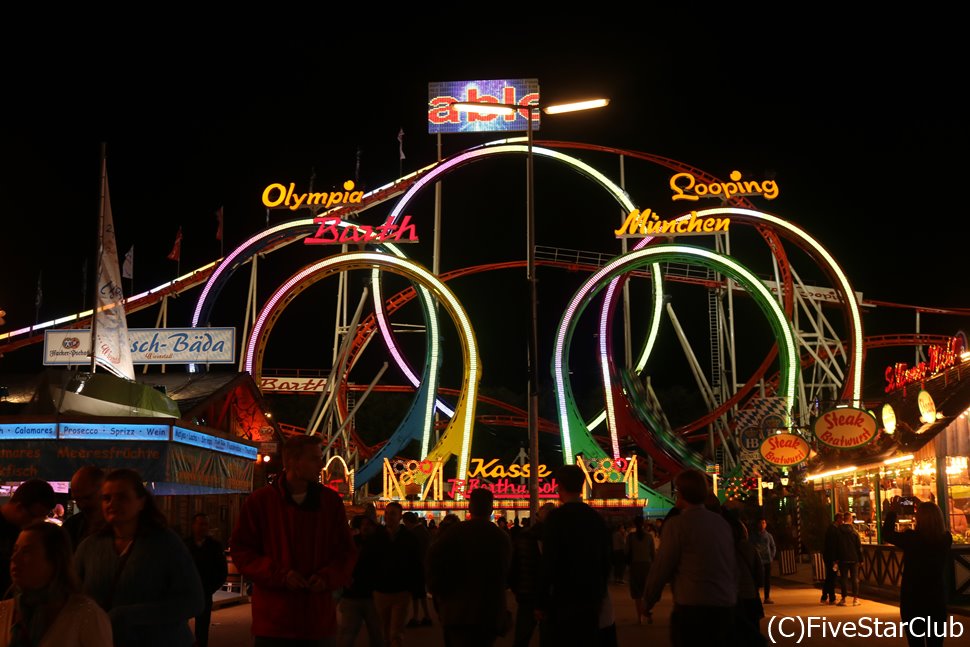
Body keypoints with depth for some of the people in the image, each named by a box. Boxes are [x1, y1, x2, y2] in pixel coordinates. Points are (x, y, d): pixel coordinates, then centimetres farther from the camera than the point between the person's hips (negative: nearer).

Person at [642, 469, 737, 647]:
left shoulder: (677, 524, -9)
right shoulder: (722, 523, 9)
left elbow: (660, 569, -7)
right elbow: (733, 568, 13)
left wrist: (647, 602, 7)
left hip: (692, 609, -7)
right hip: (726, 608, 7)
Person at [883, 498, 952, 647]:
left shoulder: (912, 538, -18)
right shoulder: (946, 538, -8)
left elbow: (887, 535, 0)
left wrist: (893, 512, 8)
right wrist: (927, 510, 17)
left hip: (912, 600, -3)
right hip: (938, 599, 3)